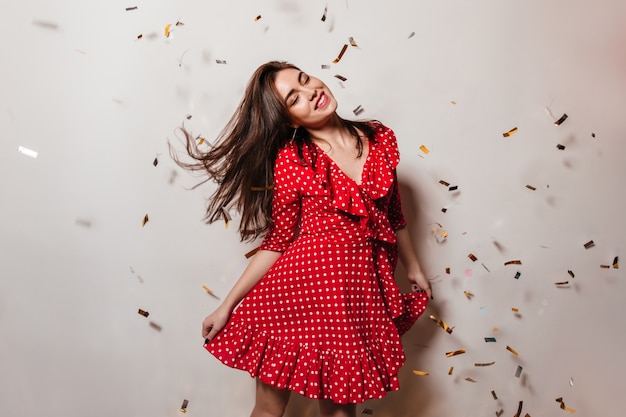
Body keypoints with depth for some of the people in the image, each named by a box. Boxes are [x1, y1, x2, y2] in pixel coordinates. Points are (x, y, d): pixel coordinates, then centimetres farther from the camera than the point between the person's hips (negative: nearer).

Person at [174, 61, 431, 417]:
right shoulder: (291, 160, -8)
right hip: (300, 293, -3)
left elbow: (394, 214, 15)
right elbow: (278, 242, -3)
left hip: (362, 292, 3)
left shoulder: (381, 138, 3)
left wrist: (414, 268, 25)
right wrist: (228, 305, -3)